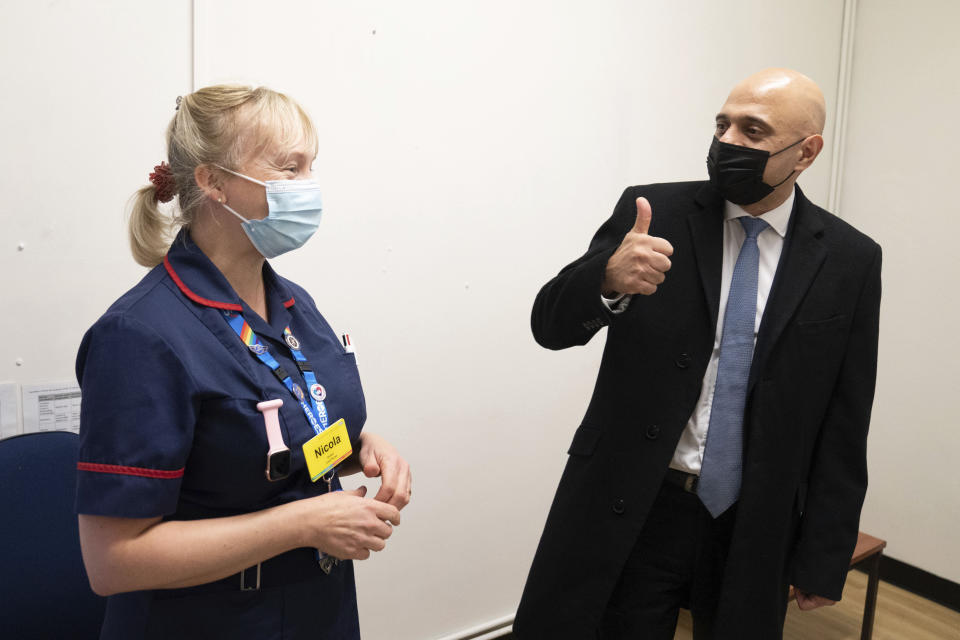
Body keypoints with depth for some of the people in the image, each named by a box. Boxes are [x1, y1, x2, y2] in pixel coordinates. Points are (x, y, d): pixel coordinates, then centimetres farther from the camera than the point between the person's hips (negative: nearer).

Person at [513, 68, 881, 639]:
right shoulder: (653, 213, -6)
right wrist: (608, 279, -31)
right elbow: (552, 325, -9)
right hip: (629, 514, -1)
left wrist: (825, 558, 2)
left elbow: (844, 421, 1)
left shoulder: (850, 261, -2)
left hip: (755, 528, 2)